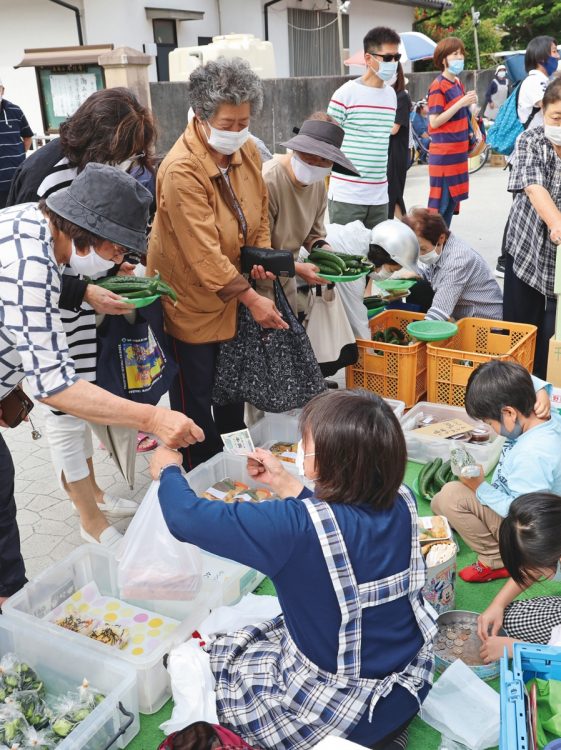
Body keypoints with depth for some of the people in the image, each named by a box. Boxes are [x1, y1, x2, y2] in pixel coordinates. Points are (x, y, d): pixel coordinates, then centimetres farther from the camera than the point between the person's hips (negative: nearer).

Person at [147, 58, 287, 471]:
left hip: (234, 289, 7)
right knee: (195, 394, 8)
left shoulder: (247, 150, -3)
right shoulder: (181, 170, -27)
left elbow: (260, 210, 10)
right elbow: (204, 253, -29)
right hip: (191, 297, -7)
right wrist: (252, 298, -26)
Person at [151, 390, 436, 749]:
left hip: (340, 710, -6)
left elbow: (188, 518, -21)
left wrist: (169, 470, -2)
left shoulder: (296, 526, -31)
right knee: (268, 633, 28)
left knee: (192, 664, 15)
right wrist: (282, 481, 9)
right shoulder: (403, 502, -12)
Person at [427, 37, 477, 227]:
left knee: (453, 198, 13)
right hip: (443, 154, -9)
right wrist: (461, 103, -21)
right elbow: (434, 121, -18)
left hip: (458, 151, 9)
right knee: (440, 201, -4)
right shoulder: (438, 86, -12)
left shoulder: (458, 83, 12)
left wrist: (469, 103, 4)